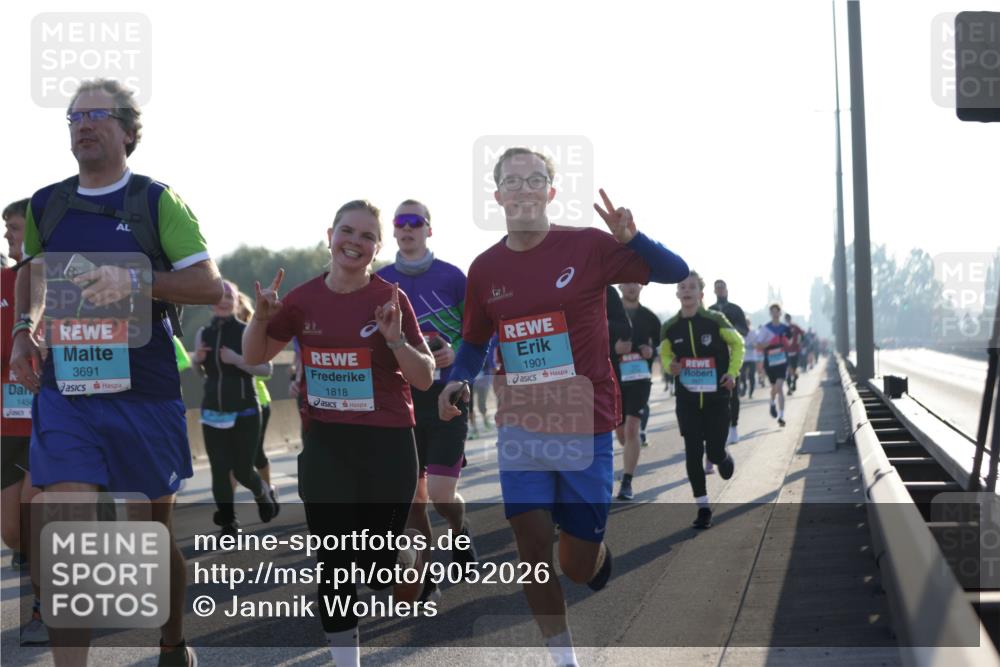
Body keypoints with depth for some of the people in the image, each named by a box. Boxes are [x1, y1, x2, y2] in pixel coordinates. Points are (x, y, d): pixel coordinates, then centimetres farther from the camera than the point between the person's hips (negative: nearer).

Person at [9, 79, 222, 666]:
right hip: (64, 392, 1)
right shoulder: (46, 206, 8)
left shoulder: (157, 201, -3)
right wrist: (25, 329, 12)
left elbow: (211, 286, -7)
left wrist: (139, 281, -22)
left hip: (146, 396, -1)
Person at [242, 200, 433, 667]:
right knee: (335, 561, 2)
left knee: (373, 564, 3)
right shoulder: (304, 299, 1)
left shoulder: (391, 299, -7)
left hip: (387, 445, -2)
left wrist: (396, 339, -22)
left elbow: (425, 379, -5)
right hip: (324, 445, 2)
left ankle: (409, 550, 39)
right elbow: (253, 357, 13)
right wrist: (261, 317, -6)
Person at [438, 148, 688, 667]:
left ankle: (599, 556, 40)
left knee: (579, 565, 2)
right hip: (520, 428, 2)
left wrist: (630, 238, -23)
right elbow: (474, 343, 18)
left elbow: (676, 273, -5)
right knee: (533, 549, -6)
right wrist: (458, 383, -2)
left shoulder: (587, 247, -6)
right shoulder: (485, 269, 4)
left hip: (585, 425, -2)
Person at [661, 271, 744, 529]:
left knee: (714, 452, 1)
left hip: (717, 397, -2)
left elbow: (737, 344, 5)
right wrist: (670, 366, -8)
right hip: (687, 399, 2)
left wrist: (733, 372, -8)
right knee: (693, 453, -4)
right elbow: (664, 353, 15)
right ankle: (703, 508, 5)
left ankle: (725, 458, 40)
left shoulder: (715, 320, -8)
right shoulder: (671, 327, 0)